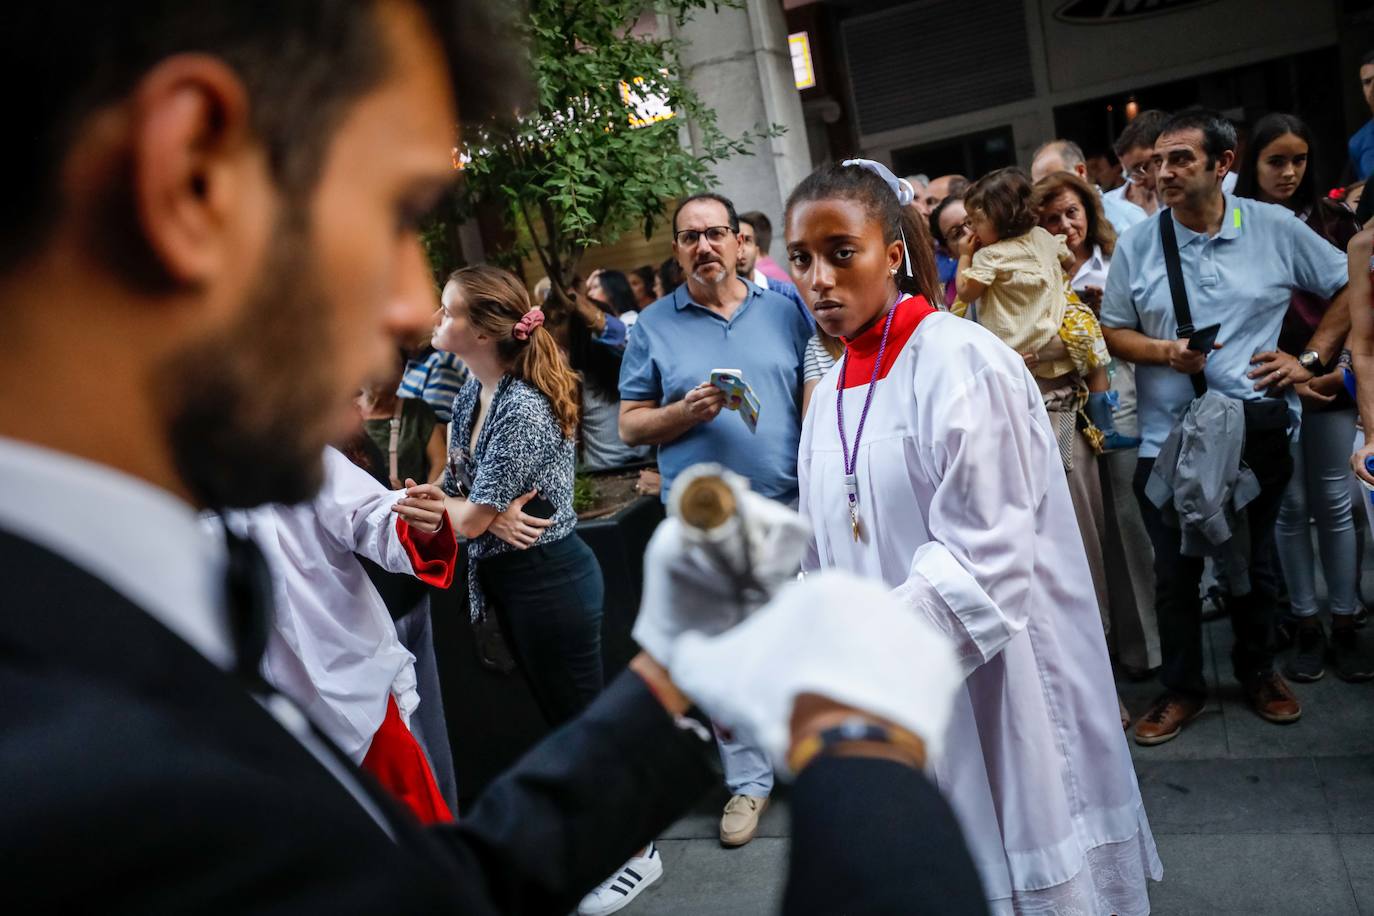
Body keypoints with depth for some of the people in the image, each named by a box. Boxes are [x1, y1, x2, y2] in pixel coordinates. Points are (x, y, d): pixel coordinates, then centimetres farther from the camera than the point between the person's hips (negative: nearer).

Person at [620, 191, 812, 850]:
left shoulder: (783, 311, 6)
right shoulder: (653, 327, 3)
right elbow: (631, 426, 3)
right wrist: (688, 411, -15)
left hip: (790, 507, 1)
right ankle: (747, 781, 25)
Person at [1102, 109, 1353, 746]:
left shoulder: (1276, 228, -2)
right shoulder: (1136, 245, -2)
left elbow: (1349, 286, 8)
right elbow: (1113, 331, 3)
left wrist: (1309, 358, -1)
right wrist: (1164, 352, -15)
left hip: (1259, 430, 1)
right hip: (1168, 437, 0)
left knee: (1254, 562, 17)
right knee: (1175, 572, 8)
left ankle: (1258, 672, 38)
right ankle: (1182, 689, 25)